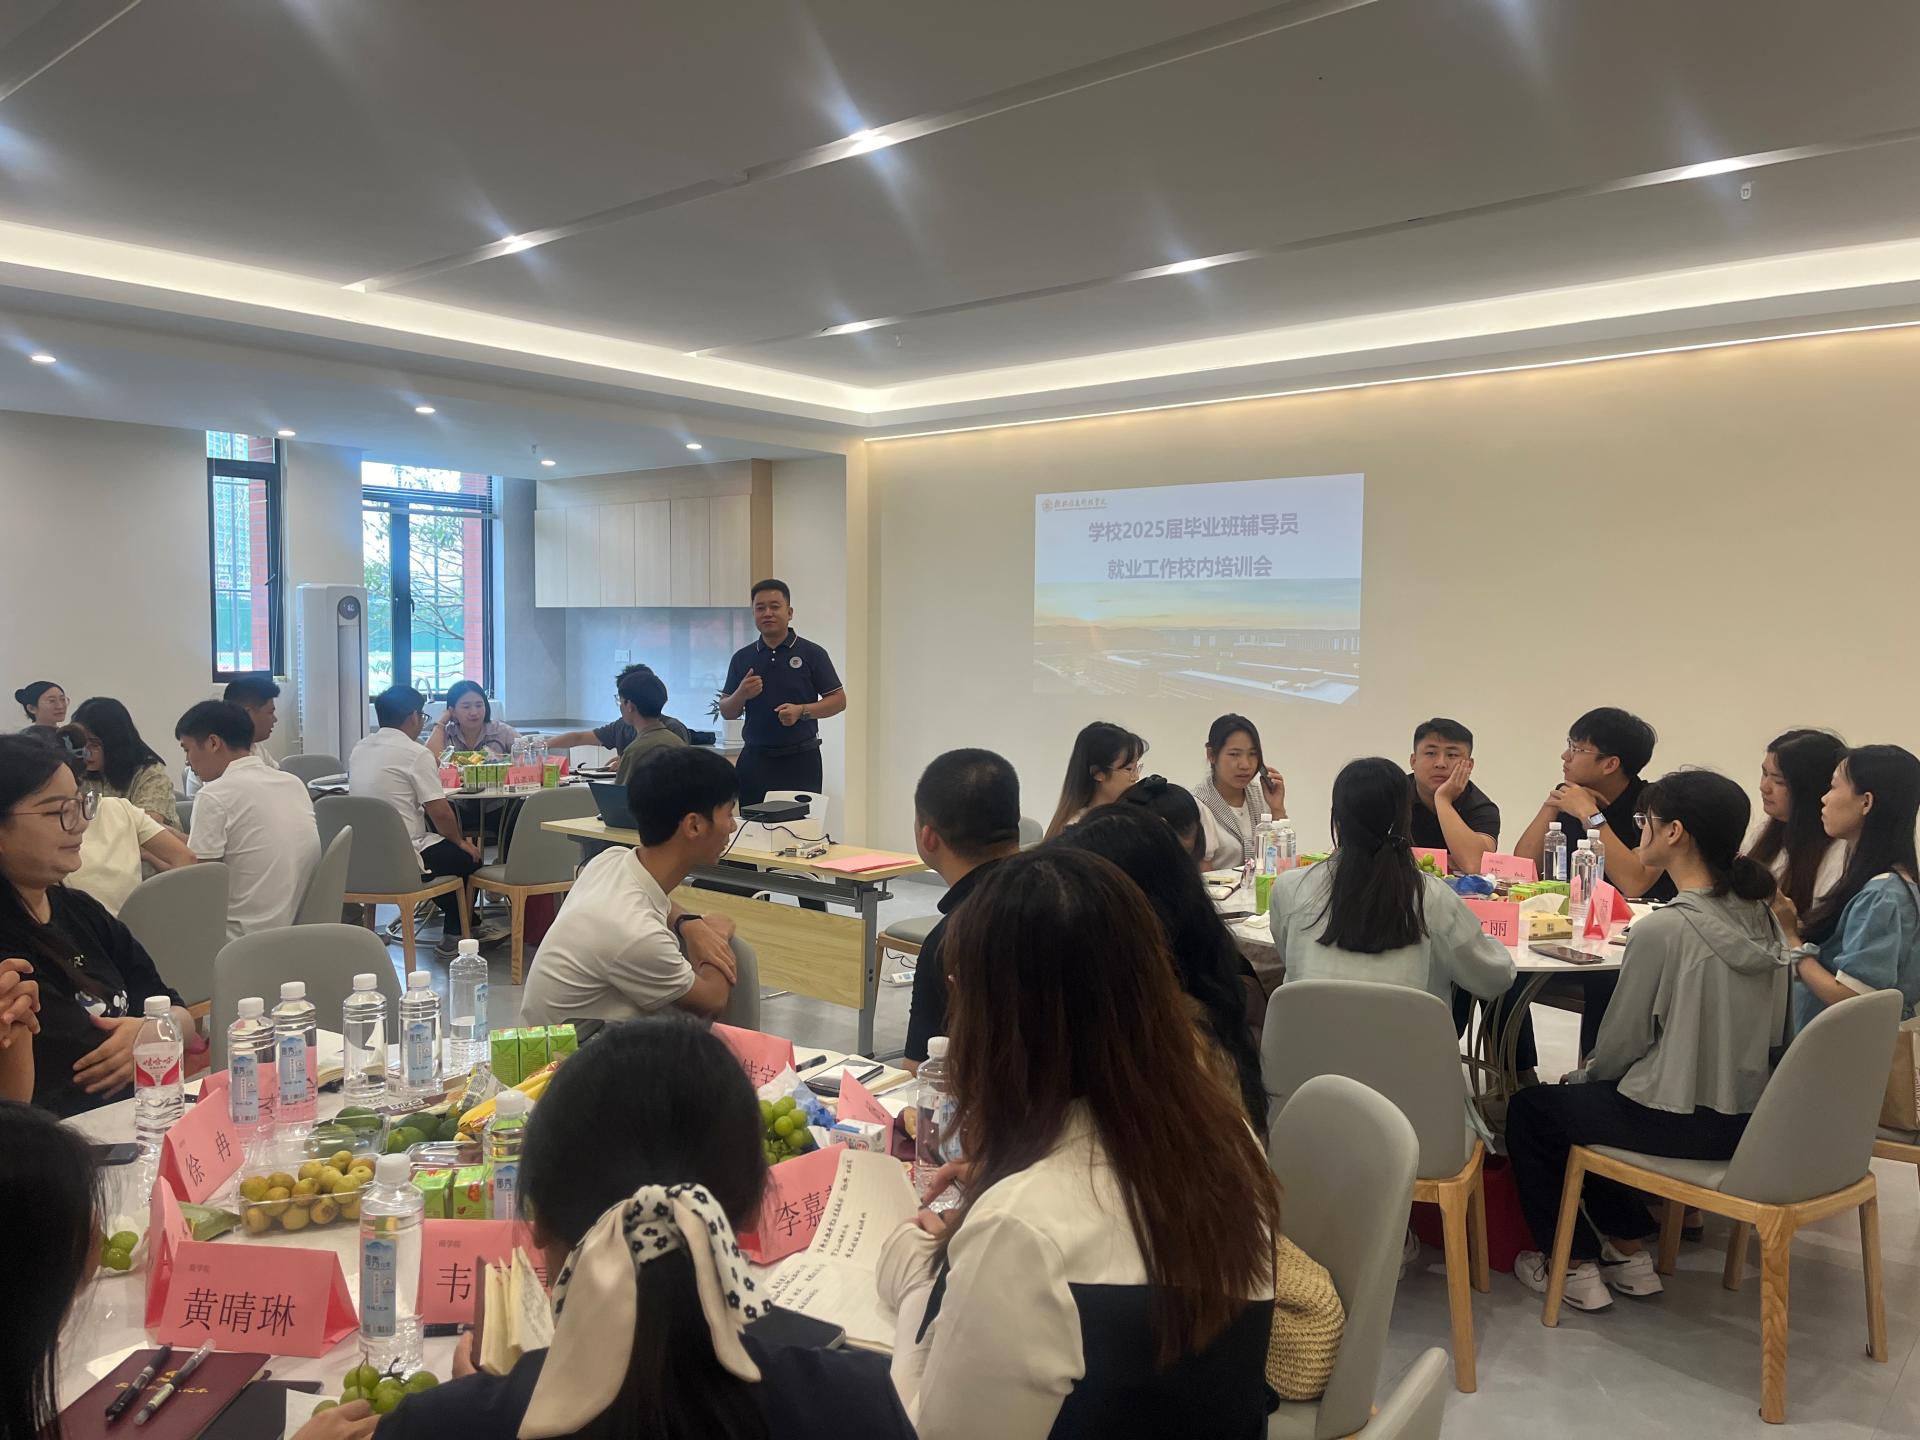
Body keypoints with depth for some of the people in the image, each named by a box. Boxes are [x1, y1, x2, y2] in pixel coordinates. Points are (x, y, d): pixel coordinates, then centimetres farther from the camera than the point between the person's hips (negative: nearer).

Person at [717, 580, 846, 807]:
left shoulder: (812, 654, 1)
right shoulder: (742, 658, 10)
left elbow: (839, 700, 1)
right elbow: (726, 712, 13)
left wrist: (801, 711, -14)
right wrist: (741, 695, -8)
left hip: (800, 760, -2)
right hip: (755, 759, 3)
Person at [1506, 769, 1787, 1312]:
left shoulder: (1663, 929, -24)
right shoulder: (1761, 919, -2)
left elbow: (1618, 1045, -13)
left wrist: (1582, 1078, 8)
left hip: (1676, 1125, -7)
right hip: (1744, 1120, 7)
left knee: (1529, 1109, 16)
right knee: (1585, 1096, 29)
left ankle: (1577, 1267, 21)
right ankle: (1629, 1251, 30)